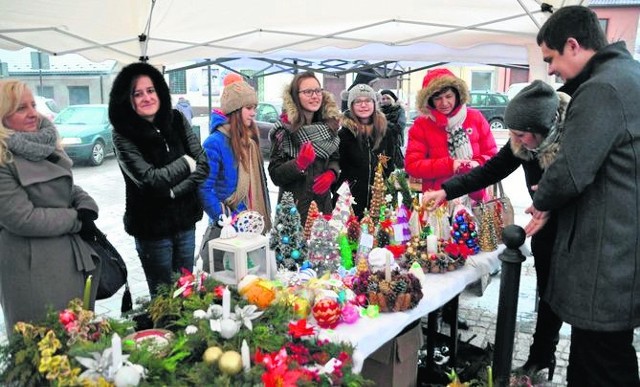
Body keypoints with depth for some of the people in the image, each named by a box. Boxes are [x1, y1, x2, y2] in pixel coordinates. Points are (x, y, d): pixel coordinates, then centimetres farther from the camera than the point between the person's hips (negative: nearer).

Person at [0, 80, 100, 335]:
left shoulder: (43, 146, 11)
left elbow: (68, 188, 17)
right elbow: (22, 218, -21)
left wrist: (87, 207, -5)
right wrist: (76, 219, -11)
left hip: (73, 258, 8)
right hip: (34, 269, -8)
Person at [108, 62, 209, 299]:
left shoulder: (177, 121, -1)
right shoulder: (123, 135, -12)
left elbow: (203, 166, -4)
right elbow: (150, 180, -20)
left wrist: (173, 191, -16)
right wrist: (186, 163, -9)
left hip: (186, 223, 4)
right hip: (151, 228, -4)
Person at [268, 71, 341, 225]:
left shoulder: (329, 124, 3)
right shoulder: (285, 128, -10)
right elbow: (275, 174, -11)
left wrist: (331, 174, -6)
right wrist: (299, 164, -28)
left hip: (323, 204, 4)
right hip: (293, 207, -4)